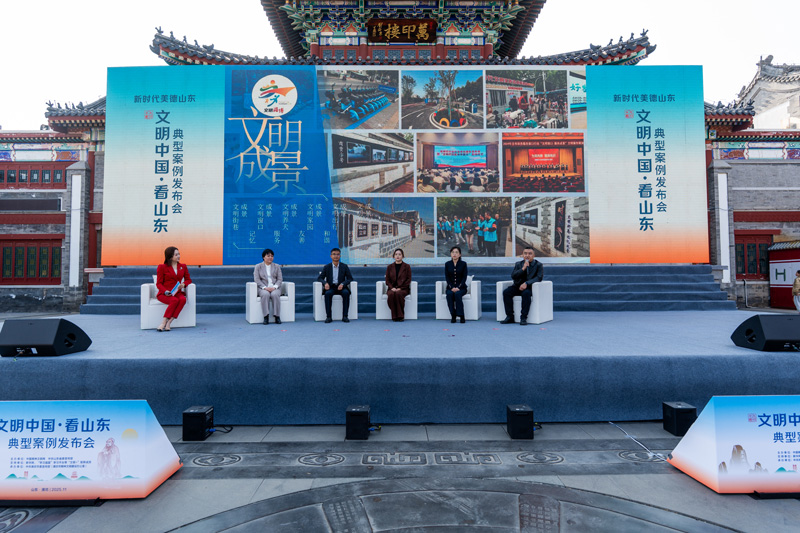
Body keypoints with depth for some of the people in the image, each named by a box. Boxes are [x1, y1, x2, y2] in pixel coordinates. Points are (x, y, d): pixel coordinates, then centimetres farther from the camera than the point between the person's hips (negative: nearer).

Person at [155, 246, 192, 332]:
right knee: (175, 300, -37)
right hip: (164, 294, -3)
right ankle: (164, 323, -29)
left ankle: (168, 324, -33)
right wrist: (165, 291, -19)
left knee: (183, 299, -34)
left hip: (178, 292, 3)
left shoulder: (183, 266, 15)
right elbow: (159, 283, 1)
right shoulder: (162, 267, 3)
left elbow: (188, 279, 17)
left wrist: (183, 284, -7)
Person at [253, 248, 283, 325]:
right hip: (263, 288, -1)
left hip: (275, 288, 1)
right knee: (265, 294, -36)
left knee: (275, 294, -34)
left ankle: (277, 316, -30)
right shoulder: (258, 266, 12)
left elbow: (280, 279, 8)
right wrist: (265, 287, -15)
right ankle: (266, 316, -33)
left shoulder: (277, 266, 16)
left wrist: (274, 287, -12)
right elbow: (257, 279, 1)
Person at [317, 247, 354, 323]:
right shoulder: (326, 267, 7)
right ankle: (328, 317, -32)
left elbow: (350, 278, 1)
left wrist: (343, 284, -19)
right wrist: (325, 283, -19)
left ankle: (345, 316, -29)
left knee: (346, 293, -33)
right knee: (328, 293, -35)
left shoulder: (344, 267, 6)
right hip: (330, 287, 0)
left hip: (340, 287, 0)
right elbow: (319, 278, 5)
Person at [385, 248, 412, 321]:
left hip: (403, 288, -2)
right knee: (391, 294, -34)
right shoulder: (390, 267, 11)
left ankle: (400, 315, -27)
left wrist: (400, 288, -13)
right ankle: (394, 316, -25)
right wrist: (392, 288, -10)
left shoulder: (407, 266, 4)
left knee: (398, 294, -37)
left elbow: (408, 280, 0)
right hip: (392, 288, 2)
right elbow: (387, 280, 9)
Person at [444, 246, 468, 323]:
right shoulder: (447, 264, 5)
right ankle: (453, 316, -26)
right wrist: (452, 288, -15)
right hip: (450, 287, 1)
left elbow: (464, 278, -4)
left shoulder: (463, 264, 1)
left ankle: (461, 316, -27)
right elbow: (447, 278, 1)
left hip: (461, 287, -1)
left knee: (457, 294, -34)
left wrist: (458, 287, -19)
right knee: (449, 294, -32)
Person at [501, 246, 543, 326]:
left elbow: (538, 278, -11)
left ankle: (523, 318, -31)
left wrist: (526, 283, -24)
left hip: (530, 287, -4)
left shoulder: (538, 265, 2)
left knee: (526, 293, -38)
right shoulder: (518, 264, 12)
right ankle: (510, 317, -20)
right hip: (518, 286, 4)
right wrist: (523, 269, -14)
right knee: (506, 292, -24)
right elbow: (513, 276, 0)